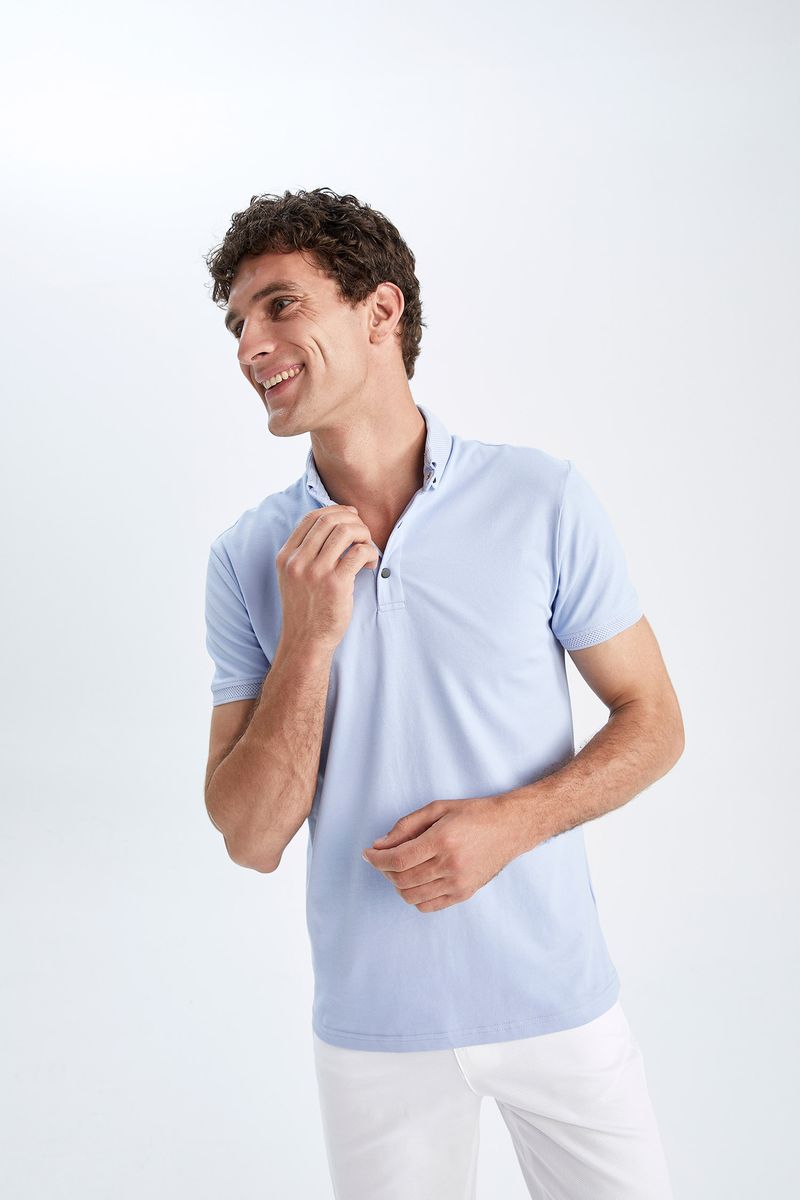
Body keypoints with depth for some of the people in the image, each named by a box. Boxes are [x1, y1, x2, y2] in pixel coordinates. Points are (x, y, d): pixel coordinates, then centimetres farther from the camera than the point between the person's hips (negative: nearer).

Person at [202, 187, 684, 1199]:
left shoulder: (544, 500, -9)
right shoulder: (248, 557, -6)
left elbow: (653, 722, -2)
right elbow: (250, 840, -7)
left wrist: (510, 821, -17)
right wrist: (308, 639, -20)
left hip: (556, 995, 0)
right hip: (372, 1022, 1)